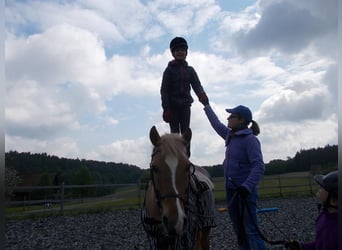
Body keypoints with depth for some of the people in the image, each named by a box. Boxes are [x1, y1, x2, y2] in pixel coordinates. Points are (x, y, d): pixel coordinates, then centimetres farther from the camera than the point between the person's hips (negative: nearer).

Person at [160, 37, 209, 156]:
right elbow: (164, 90, -5)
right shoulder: (169, 69, 0)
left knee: (186, 132, 3)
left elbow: (197, 85, -2)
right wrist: (166, 108, -16)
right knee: (174, 132, 1)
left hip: (185, 105, 3)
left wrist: (202, 95, -26)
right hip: (173, 105, -3)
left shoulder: (190, 70, 10)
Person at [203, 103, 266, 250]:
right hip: (231, 190, 8)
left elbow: (259, 166, -20)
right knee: (240, 232, 13)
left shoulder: (250, 139, -12)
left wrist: (247, 186, -34)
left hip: (245, 191, -8)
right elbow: (217, 124, 26)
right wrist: (206, 106, 36)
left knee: (251, 231, -7)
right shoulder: (231, 136, 10)